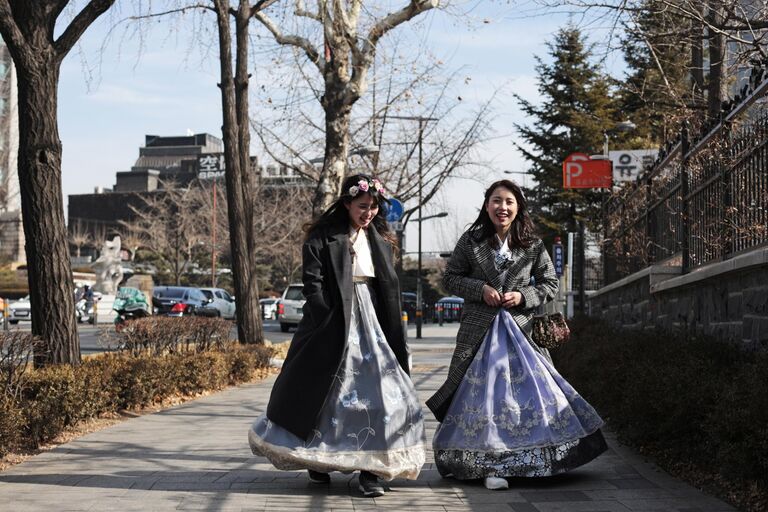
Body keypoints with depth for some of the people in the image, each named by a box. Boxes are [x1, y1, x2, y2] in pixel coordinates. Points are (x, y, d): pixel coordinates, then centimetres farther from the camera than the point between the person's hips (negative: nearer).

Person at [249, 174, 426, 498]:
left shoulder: (381, 241, 11)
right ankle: (316, 460, 24)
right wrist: (332, 325, -16)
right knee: (322, 395, 5)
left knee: (378, 394, -7)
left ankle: (369, 470, -4)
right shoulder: (322, 237, -5)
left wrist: (391, 335, 7)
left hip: (371, 325, 4)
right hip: (332, 327, -4)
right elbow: (313, 285, -10)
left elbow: (390, 289, 13)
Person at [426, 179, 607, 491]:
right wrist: (481, 289, -9)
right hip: (480, 331, -1)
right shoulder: (471, 241, 4)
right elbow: (450, 278, 6)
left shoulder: (533, 246, 5)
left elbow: (550, 284, 10)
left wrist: (523, 297, -8)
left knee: (526, 388, -3)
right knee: (484, 392, -3)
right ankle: (491, 466, 0)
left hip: (520, 329, 1)